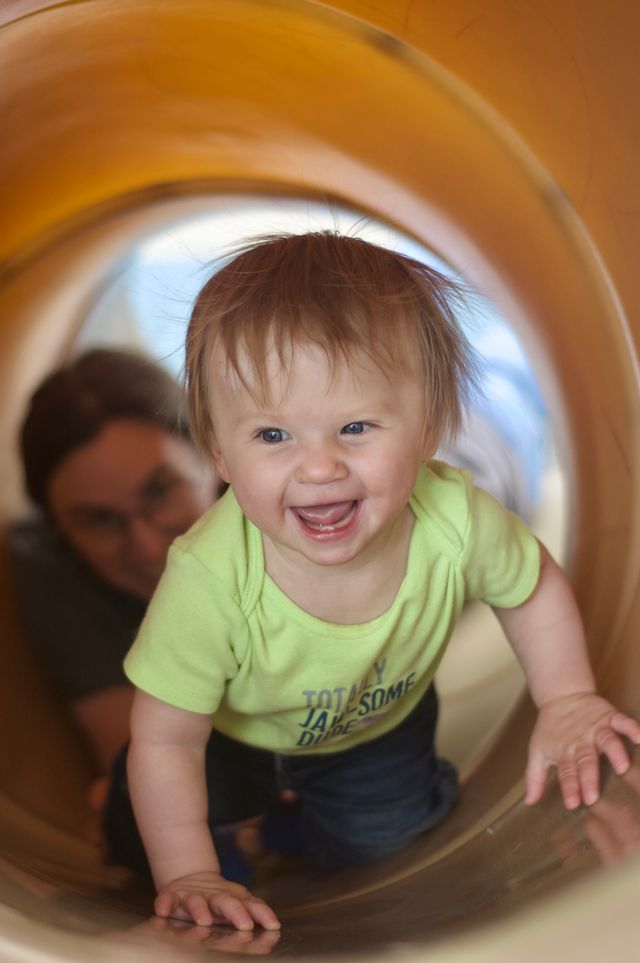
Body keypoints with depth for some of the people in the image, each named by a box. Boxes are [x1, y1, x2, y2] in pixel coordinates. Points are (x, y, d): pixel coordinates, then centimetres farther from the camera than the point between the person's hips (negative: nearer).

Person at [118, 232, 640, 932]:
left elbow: (533, 585, -10)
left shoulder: (458, 522, -36)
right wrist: (187, 878, -29)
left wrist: (565, 700, -13)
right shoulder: (211, 581, -45)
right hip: (234, 731, -1)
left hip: (377, 724, 2)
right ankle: (249, 793, 33)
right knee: (135, 843, 3)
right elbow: (164, 743, -30)